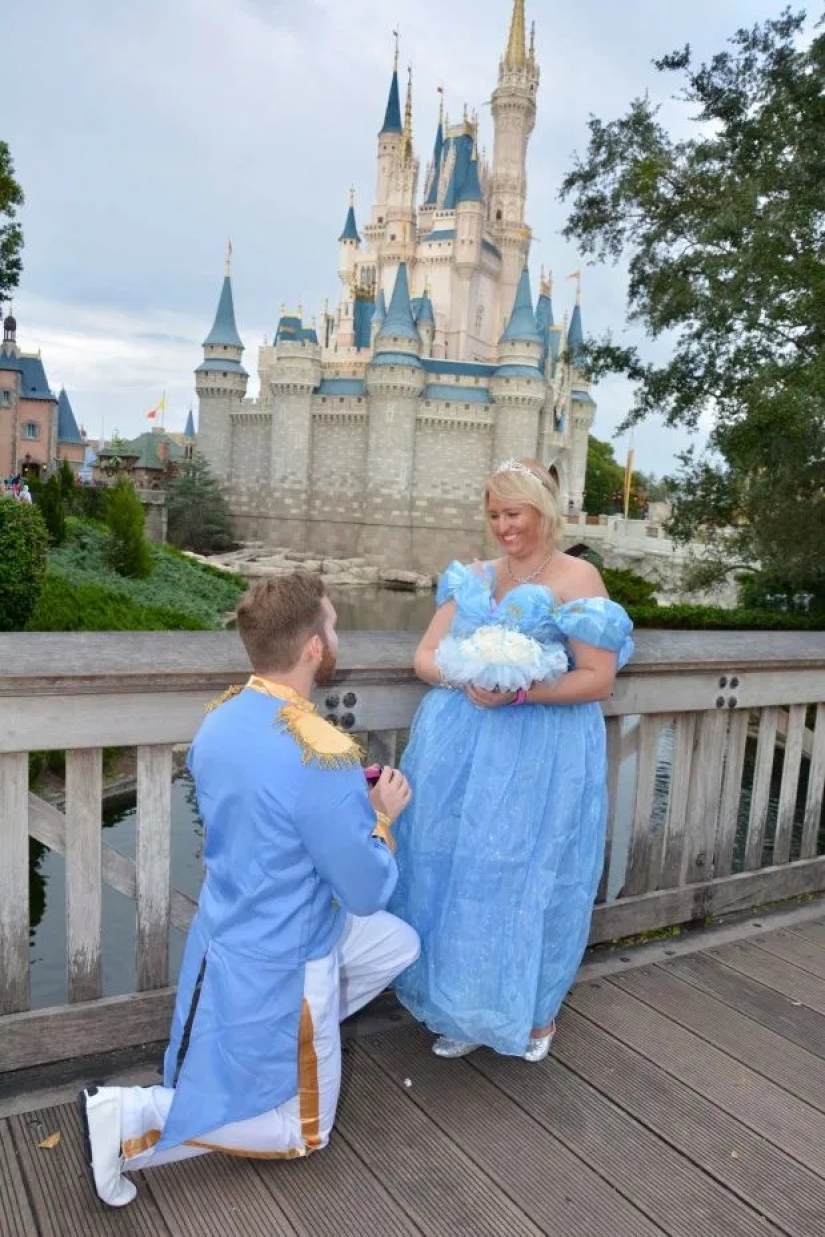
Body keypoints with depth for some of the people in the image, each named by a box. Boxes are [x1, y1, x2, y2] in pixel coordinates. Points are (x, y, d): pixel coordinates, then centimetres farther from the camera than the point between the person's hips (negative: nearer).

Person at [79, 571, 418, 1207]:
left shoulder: (219, 722, -6)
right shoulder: (325, 756, -32)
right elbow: (367, 894, -21)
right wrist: (381, 816, -4)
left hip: (231, 937, 8)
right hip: (285, 963, -8)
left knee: (400, 944, 23)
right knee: (301, 1132, 15)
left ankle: (250, 1047, 23)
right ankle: (130, 1116, 1)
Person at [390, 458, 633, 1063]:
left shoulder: (577, 577, -5)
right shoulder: (474, 576, 10)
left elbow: (598, 678, -10)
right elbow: (425, 655, 5)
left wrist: (519, 692, -22)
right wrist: (466, 679, -16)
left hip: (542, 755, -4)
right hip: (462, 747, 5)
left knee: (528, 876, 5)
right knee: (456, 870, 9)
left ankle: (535, 1010, 31)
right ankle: (463, 1008, 30)